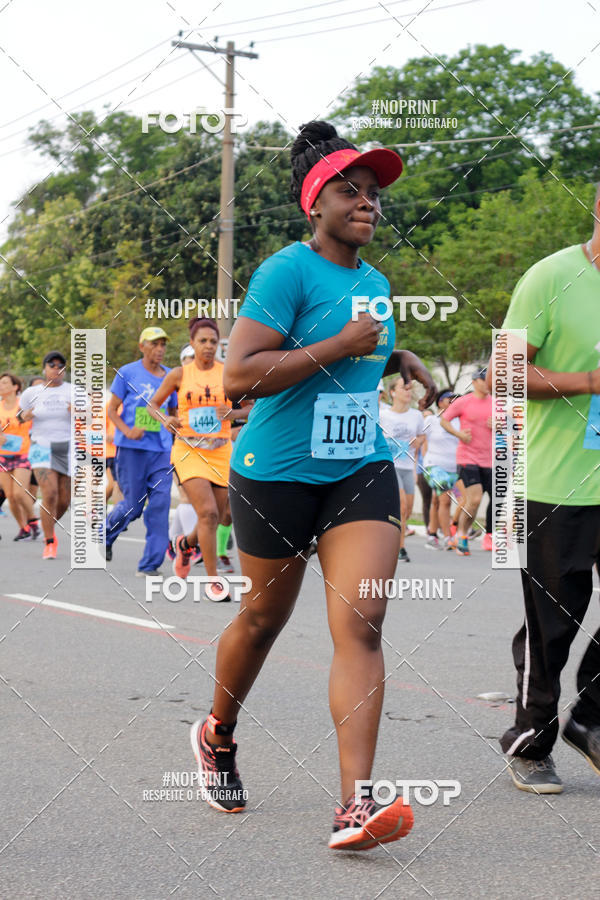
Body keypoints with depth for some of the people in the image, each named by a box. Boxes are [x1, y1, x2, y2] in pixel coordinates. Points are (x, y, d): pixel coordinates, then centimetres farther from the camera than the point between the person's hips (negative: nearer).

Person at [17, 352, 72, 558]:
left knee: (64, 500, 4)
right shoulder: (32, 393, 3)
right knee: (50, 494, -20)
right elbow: (19, 416, 15)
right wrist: (24, 416, -8)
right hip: (42, 447, -2)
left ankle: (49, 530, 36)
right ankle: (49, 543, -8)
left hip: (68, 449, 2)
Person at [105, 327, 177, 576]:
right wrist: (127, 430, -15)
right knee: (133, 505, -1)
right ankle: (105, 534, 31)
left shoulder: (170, 376, 10)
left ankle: (150, 565, -1)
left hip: (161, 451, 3)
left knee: (160, 504, -6)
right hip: (131, 449, -3)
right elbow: (111, 409, 1)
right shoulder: (127, 373, -1)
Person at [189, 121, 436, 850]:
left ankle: (355, 805, -13)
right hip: (277, 474, -5)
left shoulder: (375, 282, 11)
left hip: (362, 470, 5)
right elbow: (238, 377, -23)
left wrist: (394, 359, 13)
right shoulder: (288, 271, -12)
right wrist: (339, 347, -23)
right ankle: (217, 735, 41)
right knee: (264, 615, 12)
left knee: (360, 624, -10)